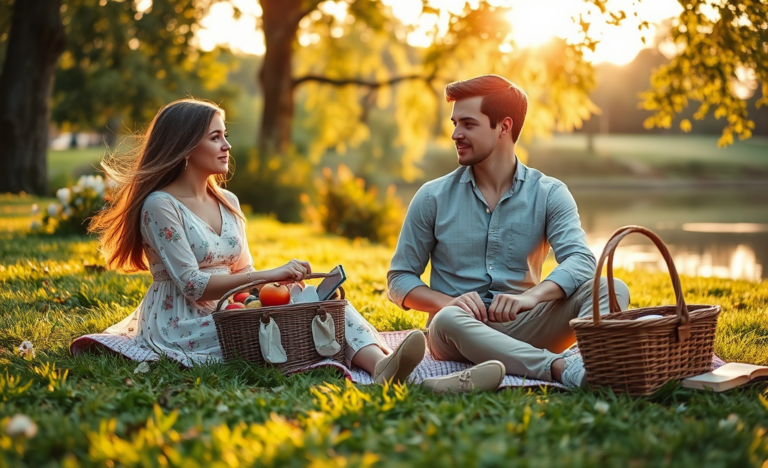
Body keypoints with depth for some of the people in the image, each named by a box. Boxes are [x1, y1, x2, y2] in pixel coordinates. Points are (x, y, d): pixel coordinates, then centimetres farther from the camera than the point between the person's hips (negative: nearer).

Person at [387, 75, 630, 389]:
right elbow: (399, 279, 8)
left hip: (522, 328, 1)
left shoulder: (549, 194, 6)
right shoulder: (433, 198, 7)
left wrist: (531, 296, -31)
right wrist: (448, 302, -14)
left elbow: (580, 261, -10)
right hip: (459, 338, -1)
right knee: (450, 320, -37)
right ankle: (563, 368, -53)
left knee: (612, 290, -22)